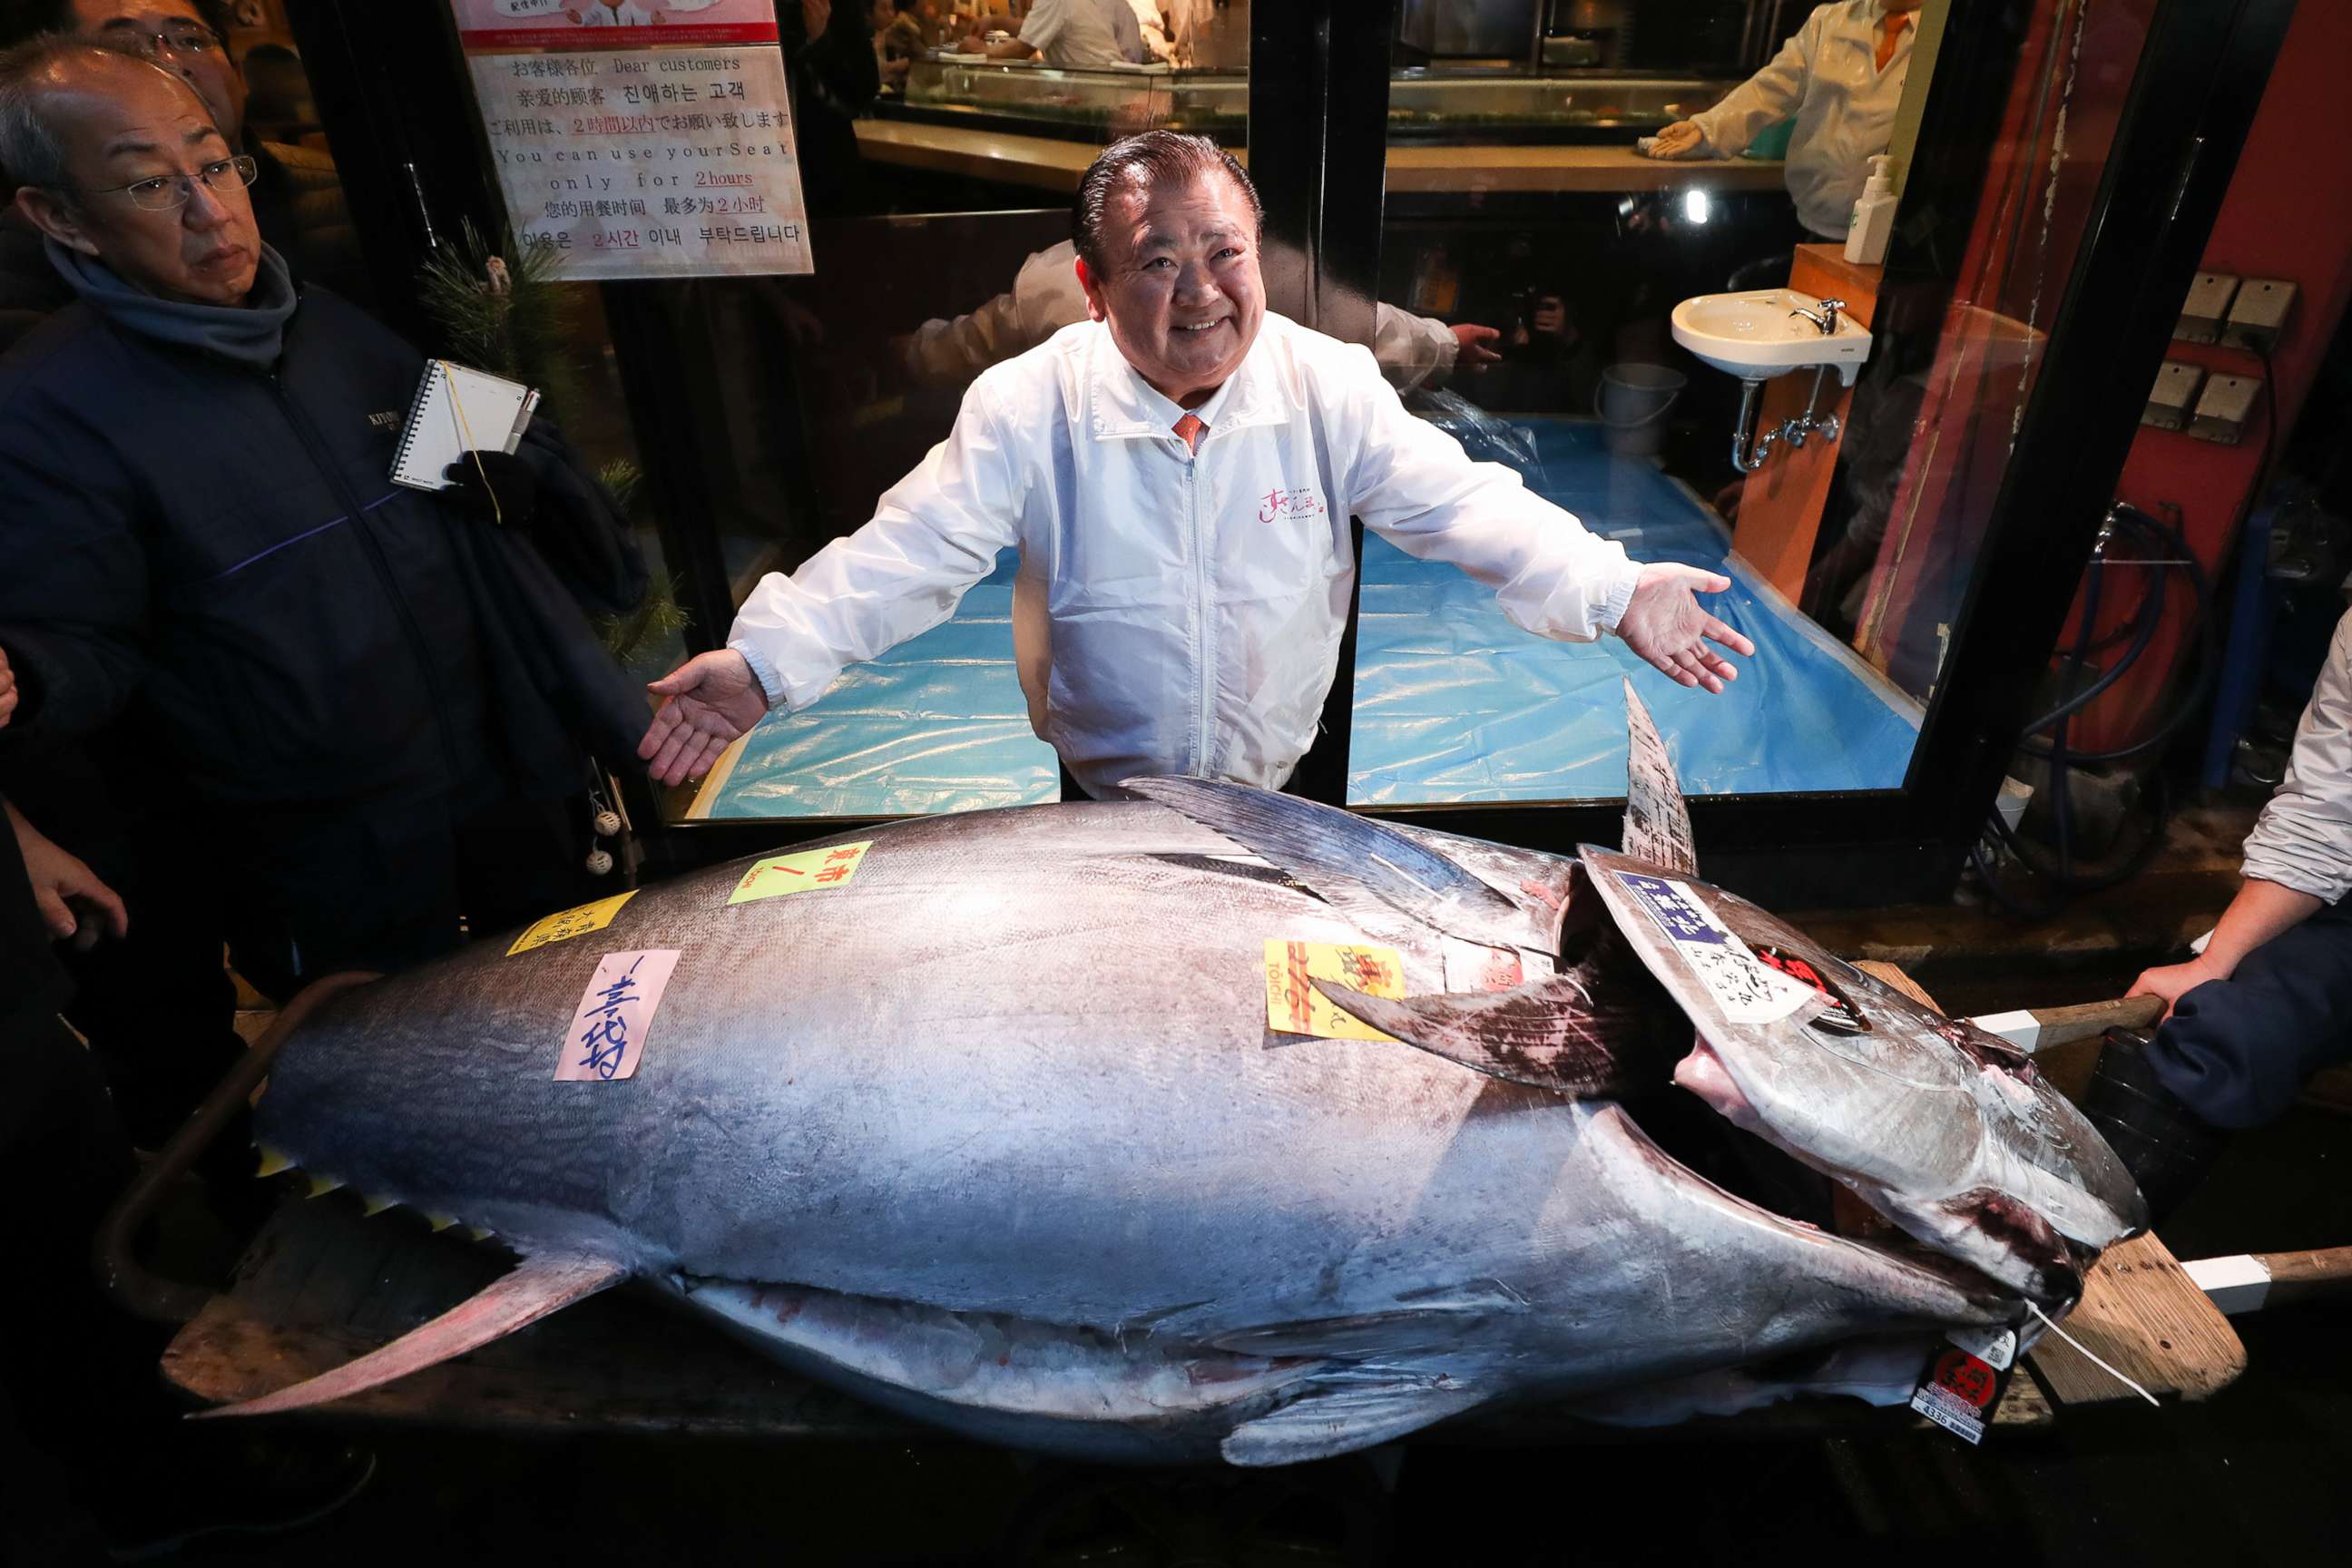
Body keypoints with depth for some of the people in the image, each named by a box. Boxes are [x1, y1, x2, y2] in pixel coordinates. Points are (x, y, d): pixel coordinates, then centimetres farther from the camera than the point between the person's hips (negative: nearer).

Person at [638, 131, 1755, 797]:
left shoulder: (1333, 388, -13)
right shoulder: (1025, 408, -17)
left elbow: (1462, 505, -12)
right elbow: (907, 553, -20)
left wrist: (1611, 592, -22)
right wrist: (766, 659, -31)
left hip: (1286, 782, 1)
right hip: (1103, 797, 0)